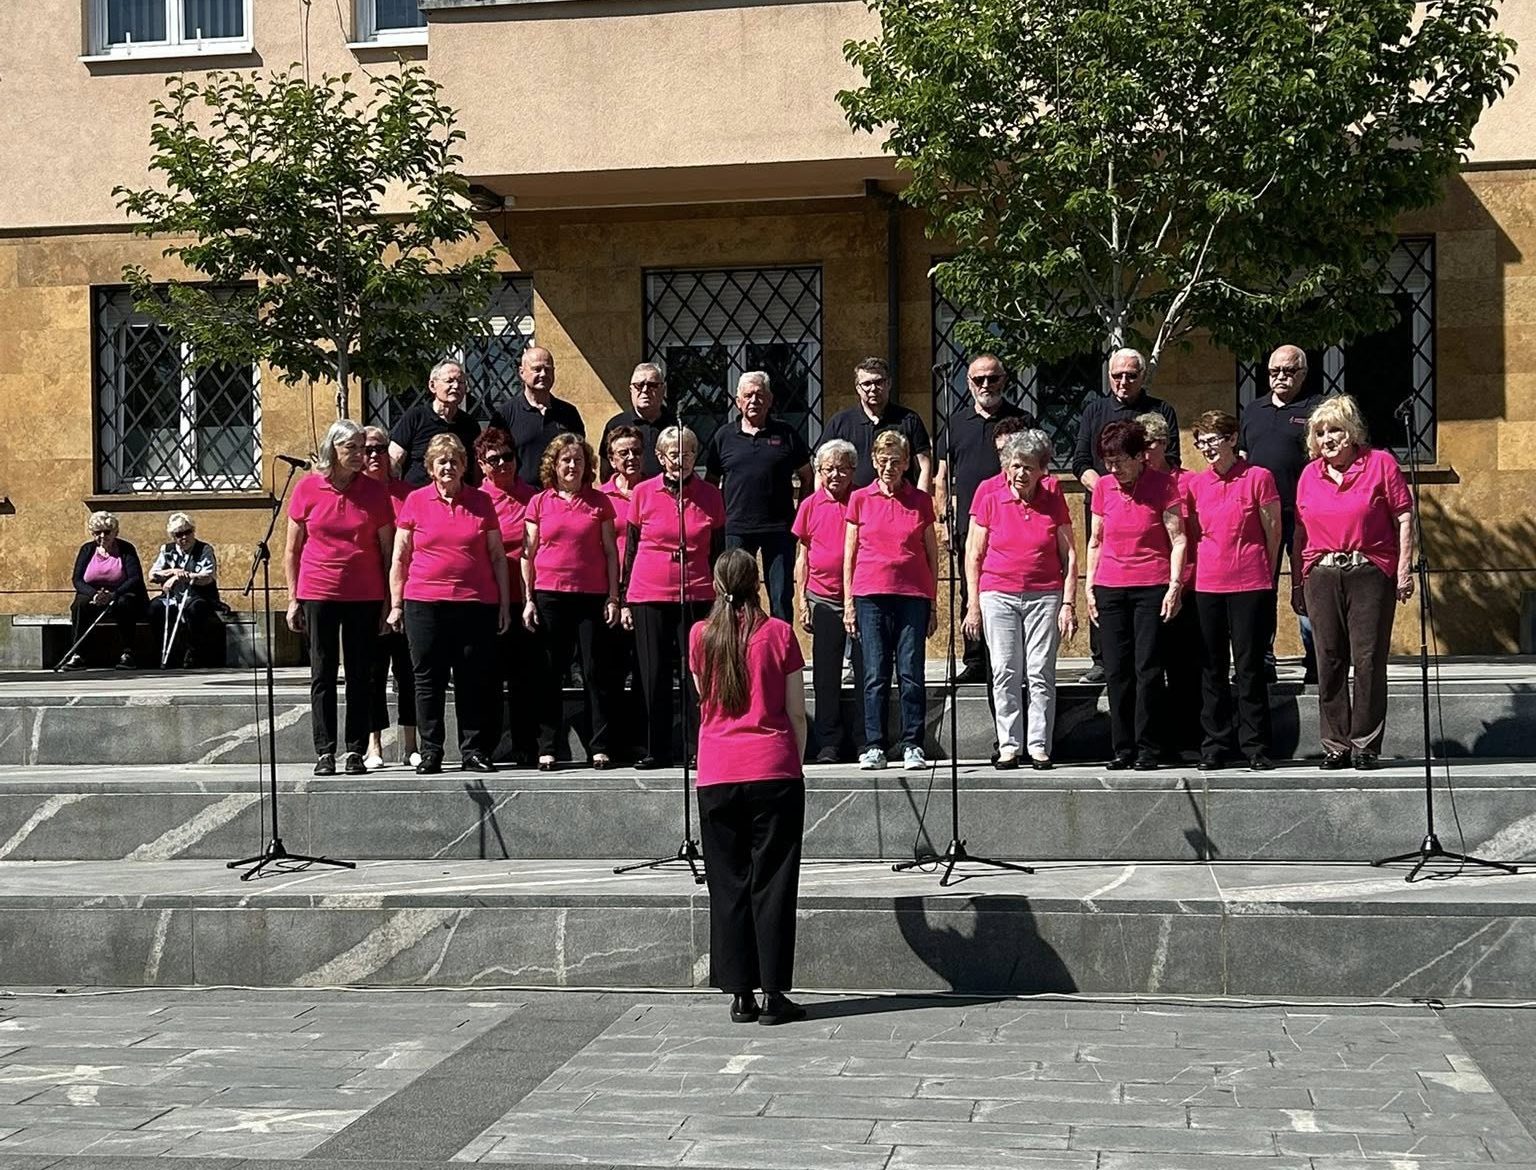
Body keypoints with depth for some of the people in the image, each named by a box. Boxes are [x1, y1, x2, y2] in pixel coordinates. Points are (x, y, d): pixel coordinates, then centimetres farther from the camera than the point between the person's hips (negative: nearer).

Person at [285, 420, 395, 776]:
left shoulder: (375, 490, 2)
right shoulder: (307, 488, 1)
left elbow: (387, 549, 6)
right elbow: (292, 550, 6)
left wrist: (390, 601, 3)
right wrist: (293, 599, 3)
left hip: (364, 596, 1)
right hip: (318, 593, -1)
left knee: (360, 675, 3)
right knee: (322, 674, 2)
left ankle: (356, 751, 10)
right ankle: (324, 752, 7)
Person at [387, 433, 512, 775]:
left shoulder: (481, 502, 9)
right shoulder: (415, 501, 6)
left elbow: (497, 556, 11)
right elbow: (399, 558, 8)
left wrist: (505, 603, 7)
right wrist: (396, 604, 3)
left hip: (476, 604, 1)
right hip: (425, 603, -1)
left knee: (474, 681, 2)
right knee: (429, 680, 3)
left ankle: (474, 750, 9)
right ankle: (430, 752, 10)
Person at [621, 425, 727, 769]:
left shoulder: (711, 496, 5)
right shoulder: (643, 493, 4)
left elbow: (717, 551, 10)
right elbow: (630, 549, 8)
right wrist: (625, 601, 6)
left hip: (696, 597, 0)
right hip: (649, 597, 0)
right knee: (654, 676, 3)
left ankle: (698, 750, 5)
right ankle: (656, 751, 11)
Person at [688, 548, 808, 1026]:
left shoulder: (701, 636, 3)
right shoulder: (778, 633, -2)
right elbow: (796, 712, 0)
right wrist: (796, 763, 11)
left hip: (716, 775, 2)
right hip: (773, 771, -2)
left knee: (728, 884, 8)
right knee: (772, 881, 3)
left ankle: (740, 993, 8)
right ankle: (773, 995, 2)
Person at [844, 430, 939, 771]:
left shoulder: (920, 501, 7)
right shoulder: (860, 500, 7)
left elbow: (932, 554, 11)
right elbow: (849, 553, 9)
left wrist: (932, 604, 7)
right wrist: (848, 602, 5)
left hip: (912, 595, 0)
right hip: (871, 595, 0)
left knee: (911, 673, -1)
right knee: (875, 675, 1)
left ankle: (913, 746, 5)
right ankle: (874, 747, 4)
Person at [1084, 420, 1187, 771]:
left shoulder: (1162, 485, -5)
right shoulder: (1103, 486, 6)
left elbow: (1178, 539, -4)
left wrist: (1174, 585, -11)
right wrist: (1090, 586, 10)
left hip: (1152, 587, -4)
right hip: (1110, 588, 4)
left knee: (1148, 668, -4)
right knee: (1117, 671, 3)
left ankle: (1147, 748, 2)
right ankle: (1122, 748, 10)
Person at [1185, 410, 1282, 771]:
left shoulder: (1258, 478, -3)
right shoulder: (1193, 483, 7)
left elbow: (1273, 531, 2)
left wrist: (1265, 576, 5)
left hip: (1250, 585, -3)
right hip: (1207, 586, 3)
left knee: (1250, 666, 0)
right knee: (1213, 668, 7)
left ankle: (1255, 747, 6)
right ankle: (1214, 745, 13)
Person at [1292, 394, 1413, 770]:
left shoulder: (1380, 463, 2)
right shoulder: (1309, 474, 13)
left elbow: (1404, 518, 0)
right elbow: (1300, 531, 17)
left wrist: (1404, 569, -6)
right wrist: (1296, 583, 14)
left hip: (1369, 573, -4)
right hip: (1321, 577, 4)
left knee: (1369, 660, -2)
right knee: (1329, 663, 5)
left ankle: (1366, 744, 5)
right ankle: (1336, 745, 11)